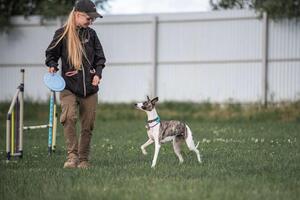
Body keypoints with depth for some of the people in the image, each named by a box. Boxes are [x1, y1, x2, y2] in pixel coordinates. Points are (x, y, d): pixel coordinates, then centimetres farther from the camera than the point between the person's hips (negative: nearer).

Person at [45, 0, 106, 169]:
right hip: (69, 87, -4)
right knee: (69, 117, -26)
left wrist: (98, 73, 0)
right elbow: (51, 54, 8)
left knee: (88, 125, 5)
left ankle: (83, 159, 16)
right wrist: (52, 66, -11)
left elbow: (100, 56, 15)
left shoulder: (91, 34, 8)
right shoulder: (62, 34, -2)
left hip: (89, 88, 4)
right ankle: (72, 156, -22)